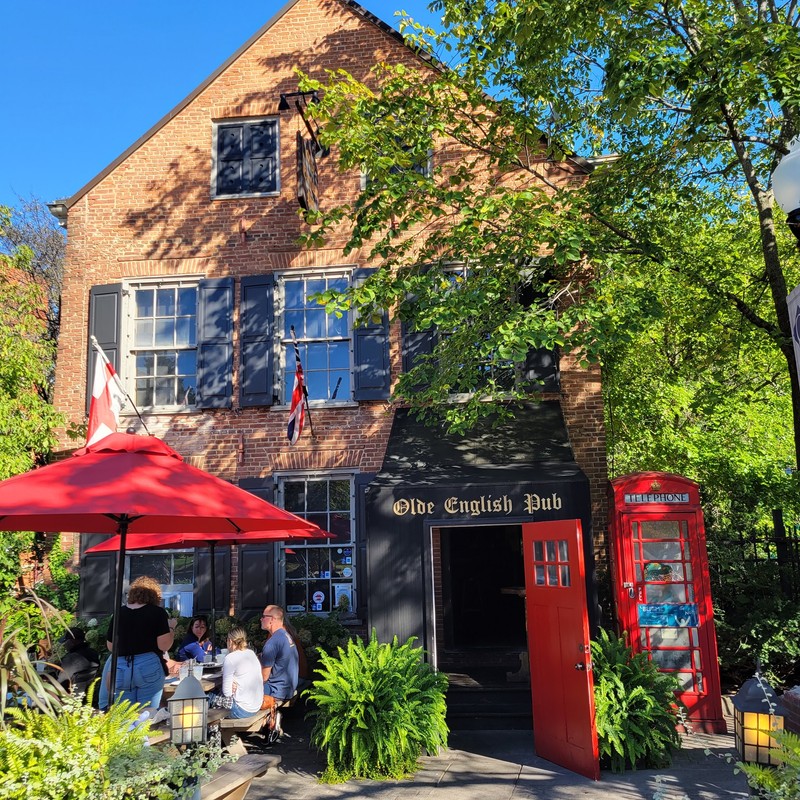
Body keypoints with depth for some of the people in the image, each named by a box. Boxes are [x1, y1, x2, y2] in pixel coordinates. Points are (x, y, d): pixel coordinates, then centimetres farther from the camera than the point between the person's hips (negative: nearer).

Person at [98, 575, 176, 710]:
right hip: (148, 667, -3)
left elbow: (110, 646, 14)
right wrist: (171, 627, 7)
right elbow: (164, 645, -9)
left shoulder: (119, 613, 7)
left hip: (120, 669, 3)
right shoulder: (157, 612, -4)